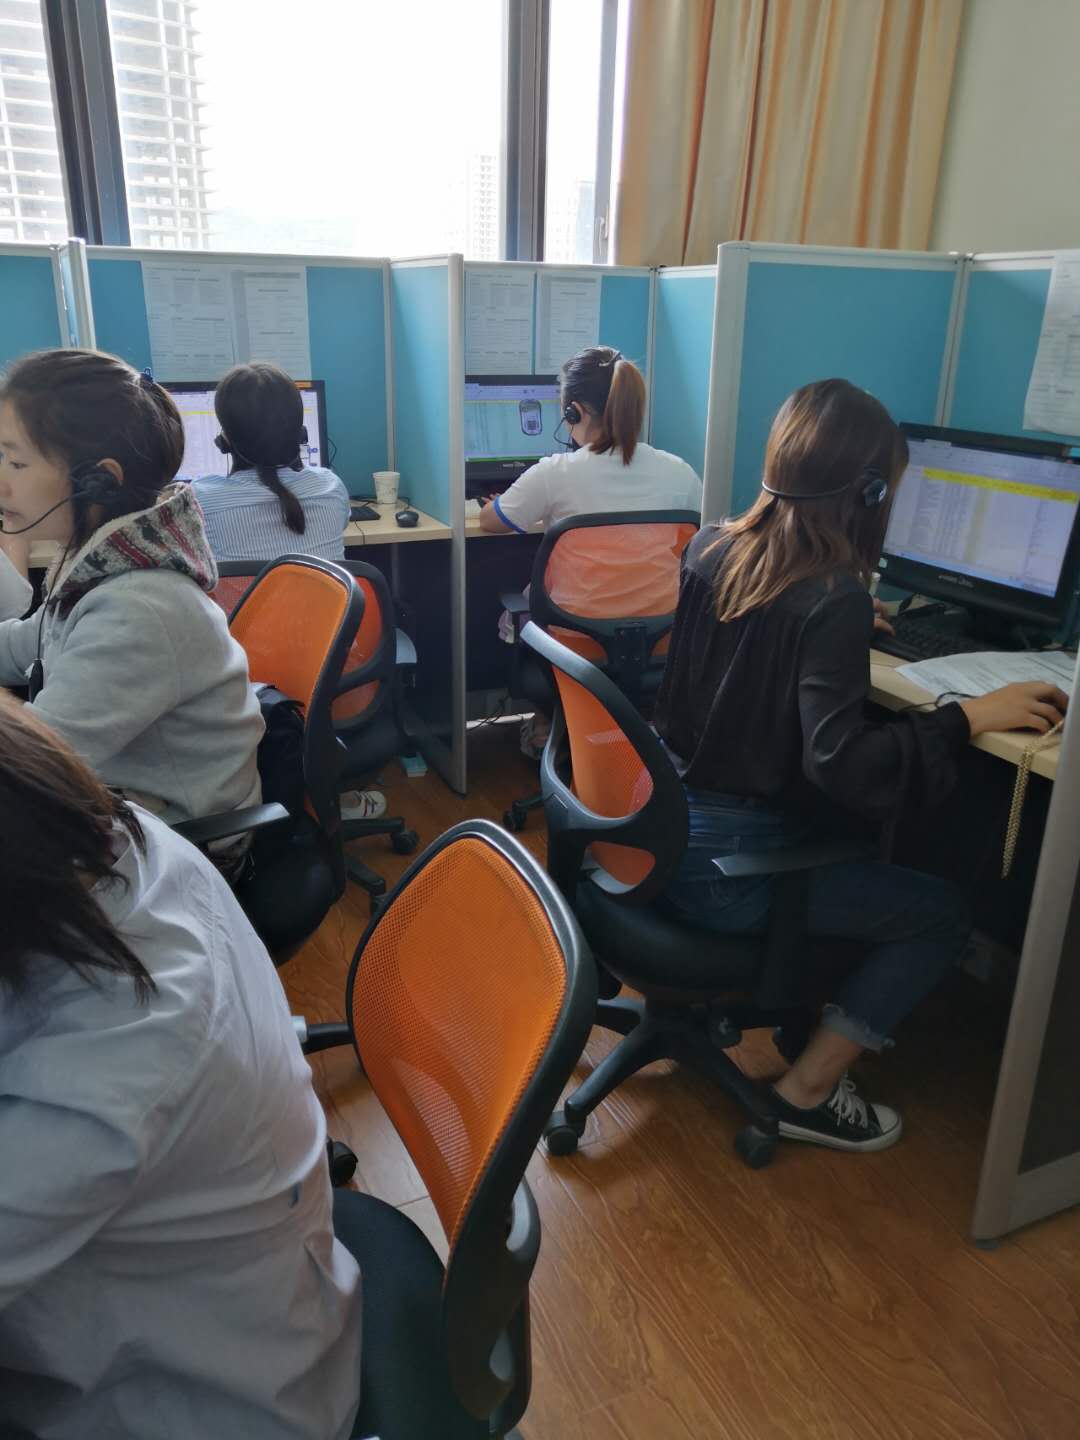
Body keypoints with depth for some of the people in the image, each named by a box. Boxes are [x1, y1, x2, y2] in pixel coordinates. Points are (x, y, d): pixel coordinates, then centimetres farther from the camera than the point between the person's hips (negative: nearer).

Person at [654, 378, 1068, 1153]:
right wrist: (968, 717, -17)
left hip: (658, 823, 8)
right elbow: (841, 765, -27)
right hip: (721, 863, -8)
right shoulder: (833, 597, -21)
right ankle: (808, 1090, 12)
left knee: (852, 836, 30)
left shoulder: (707, 549, 1)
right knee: (942, 914, 8)